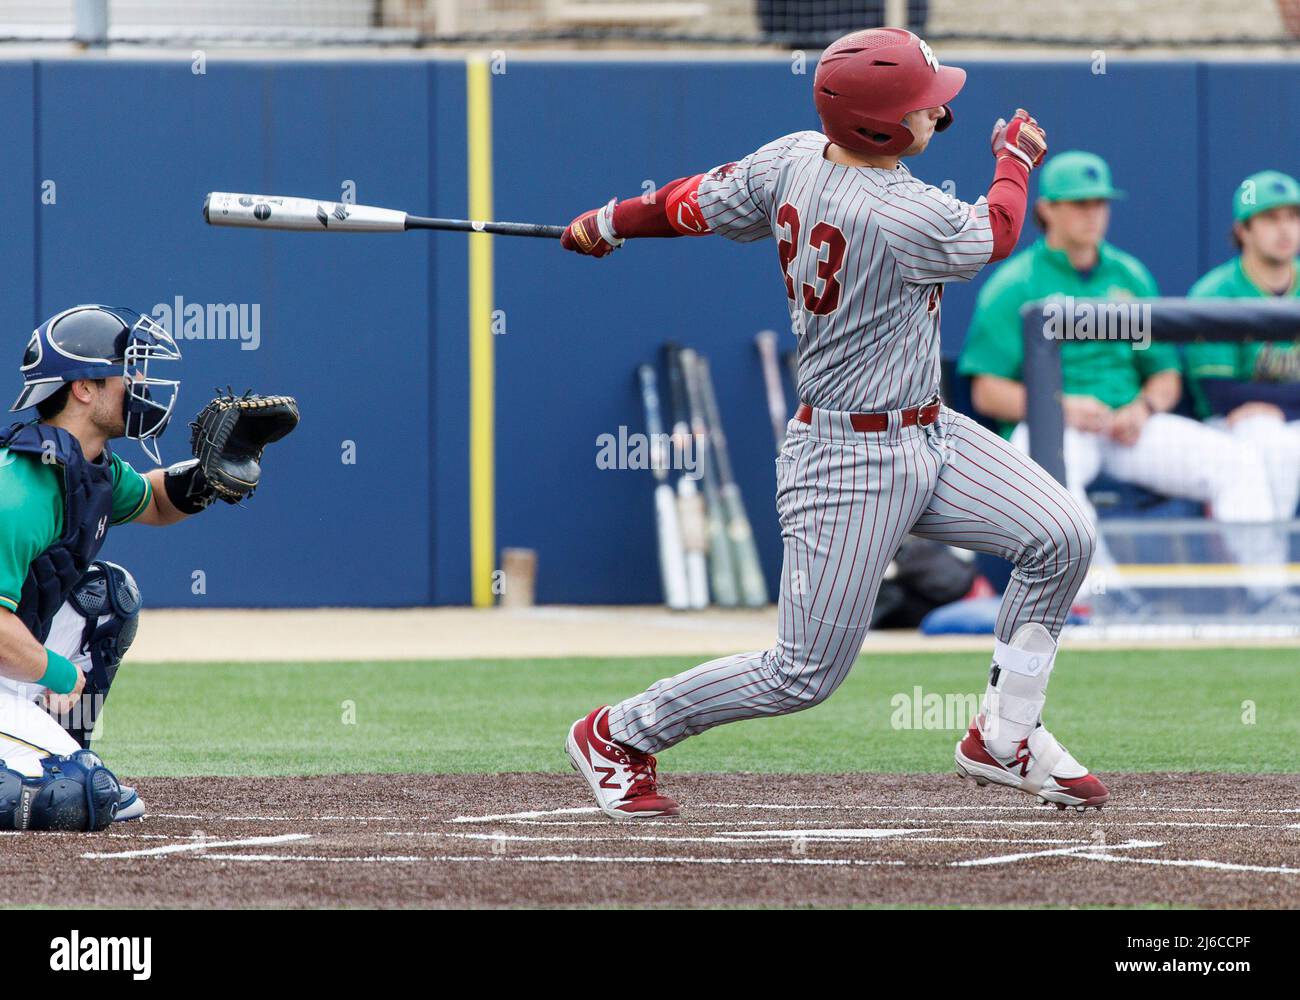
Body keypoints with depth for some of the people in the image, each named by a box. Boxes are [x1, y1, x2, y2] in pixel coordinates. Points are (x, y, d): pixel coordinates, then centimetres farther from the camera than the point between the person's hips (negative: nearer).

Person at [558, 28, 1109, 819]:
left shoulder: (792, 160, -3)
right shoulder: (901, 217, -27)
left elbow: (697, 205, 11)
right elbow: (997, 234, -7)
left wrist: (610, 224, 30)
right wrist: (1016, 155, 13)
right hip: (851, 461, -10)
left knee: (1063, 537, -2)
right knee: (805, 675, -2)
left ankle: (1005, 739, 13)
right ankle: (617, 736, 16)